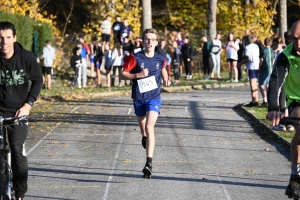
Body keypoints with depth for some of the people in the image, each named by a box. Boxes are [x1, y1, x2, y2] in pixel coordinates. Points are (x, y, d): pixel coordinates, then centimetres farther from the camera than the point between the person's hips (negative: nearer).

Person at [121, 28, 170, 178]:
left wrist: (165, 80, 2)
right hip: (139, 98, 2)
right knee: (142, 125, 21)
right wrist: (138, 75, -21)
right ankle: (144, 137, 61)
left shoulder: (160, 59, -3)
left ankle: (149, 162, -26)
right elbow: (124, 73, -7)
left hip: (154, 98, -2)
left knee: (149, 126, -19)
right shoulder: (136, 58, -9)